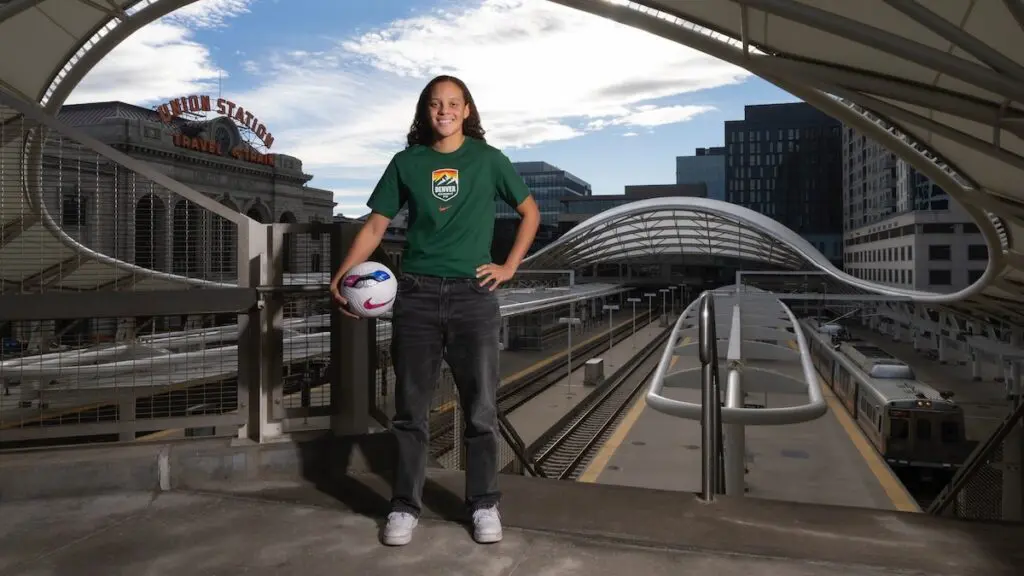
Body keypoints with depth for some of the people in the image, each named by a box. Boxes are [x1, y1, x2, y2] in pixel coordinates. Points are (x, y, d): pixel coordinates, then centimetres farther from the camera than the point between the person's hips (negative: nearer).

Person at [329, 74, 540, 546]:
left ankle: (484, 505, 17)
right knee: (411, 408, 6)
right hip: (416, 294, 1)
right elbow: (375, 225, 7)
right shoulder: (407, 162, 8)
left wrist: (509, 267, 3)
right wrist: (341, 275, -5)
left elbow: (530, 212, 13)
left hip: (473, 295, -1)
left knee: (480, 409, 3)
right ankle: (405, 506, 18)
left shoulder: (487, 159, 5)